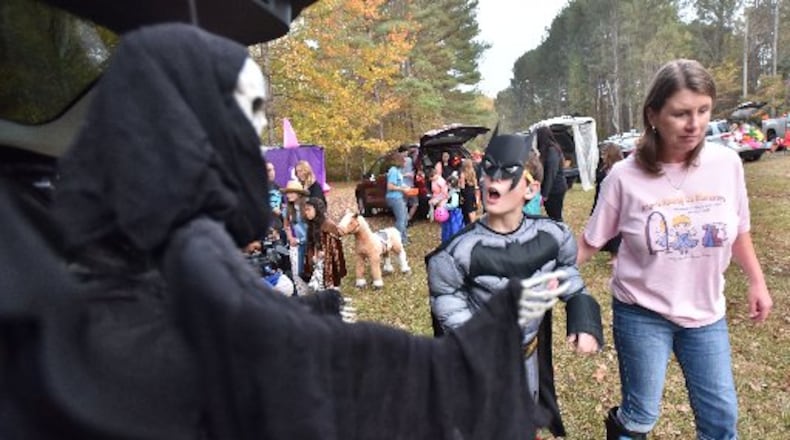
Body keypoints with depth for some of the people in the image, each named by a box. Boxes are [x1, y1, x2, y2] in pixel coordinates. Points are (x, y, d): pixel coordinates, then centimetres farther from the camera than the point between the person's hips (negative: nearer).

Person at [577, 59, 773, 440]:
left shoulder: (726, 163, -8)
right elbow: (590, 242, -7)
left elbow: (738, 232, 8)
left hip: (706, 314, 3)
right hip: (642, 313, -3)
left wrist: (757, 281, 13)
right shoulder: (625, 176, -17)